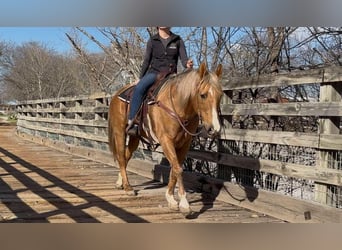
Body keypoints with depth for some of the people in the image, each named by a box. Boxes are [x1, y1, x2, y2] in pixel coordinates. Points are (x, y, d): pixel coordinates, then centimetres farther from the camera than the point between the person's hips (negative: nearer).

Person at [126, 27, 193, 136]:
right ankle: (131, 122, -32)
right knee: (139, 88, -32)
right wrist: (140, 79, 8)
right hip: (154, 73, -2)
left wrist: (188, 64, -22)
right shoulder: (152, 41, 9)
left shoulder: (178, 40, 10)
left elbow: (183, 58, 2)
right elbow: (147, 61, 11)